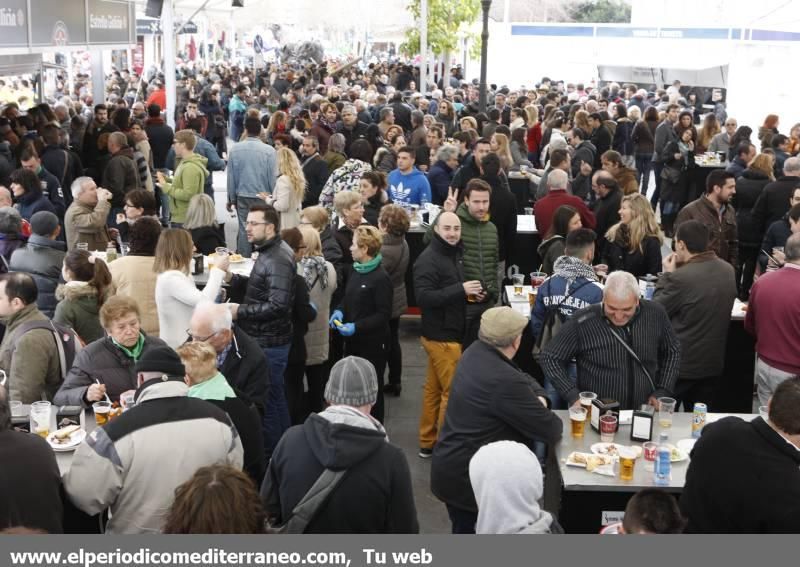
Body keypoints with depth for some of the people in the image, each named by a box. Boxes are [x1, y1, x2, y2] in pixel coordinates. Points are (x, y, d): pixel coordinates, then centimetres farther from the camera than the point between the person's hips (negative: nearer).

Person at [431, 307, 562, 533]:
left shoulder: (476, 353, 0)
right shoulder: (504, 381, -28)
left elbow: (524, 378, 17)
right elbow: (551, 431, -19)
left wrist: (539, 398, -3)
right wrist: (543, 412, 3)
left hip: (451, 469, 9)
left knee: (465, 534, 23)